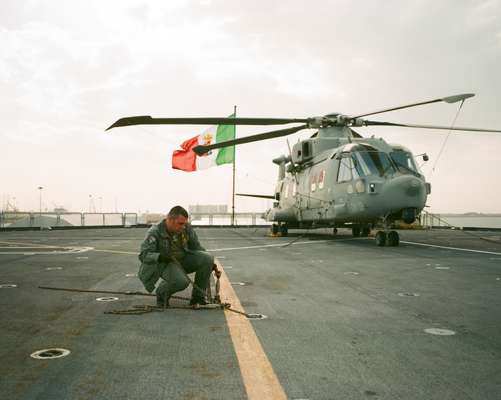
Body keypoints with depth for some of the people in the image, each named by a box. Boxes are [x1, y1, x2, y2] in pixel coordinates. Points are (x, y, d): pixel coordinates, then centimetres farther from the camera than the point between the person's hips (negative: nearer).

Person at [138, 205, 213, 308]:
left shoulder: (187, 228, -5)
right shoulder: (155, 232, -18)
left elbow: (197, 248, 9)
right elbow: (144, 255, -21)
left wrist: (211, 263, 1)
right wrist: (160, 257, -39)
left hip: (185, 259, 5)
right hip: (165, 263, -5)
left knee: (208, 259, -21)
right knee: (181, 281, -36)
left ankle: (197, 297, -3)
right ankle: (162, 293, 1)